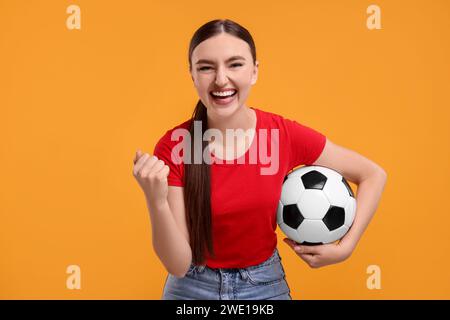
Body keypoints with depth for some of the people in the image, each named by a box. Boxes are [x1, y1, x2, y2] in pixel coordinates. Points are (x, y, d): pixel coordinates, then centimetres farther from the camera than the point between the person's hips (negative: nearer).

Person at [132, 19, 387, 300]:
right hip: (193, 287, -1)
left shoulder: (286, 134, -17)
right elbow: (178, 265, -19)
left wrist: (344, 248, -12)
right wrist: (157, 202, -35)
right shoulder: (173, 146, -19)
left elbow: (373, 175, -4)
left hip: (266, 285, 1)